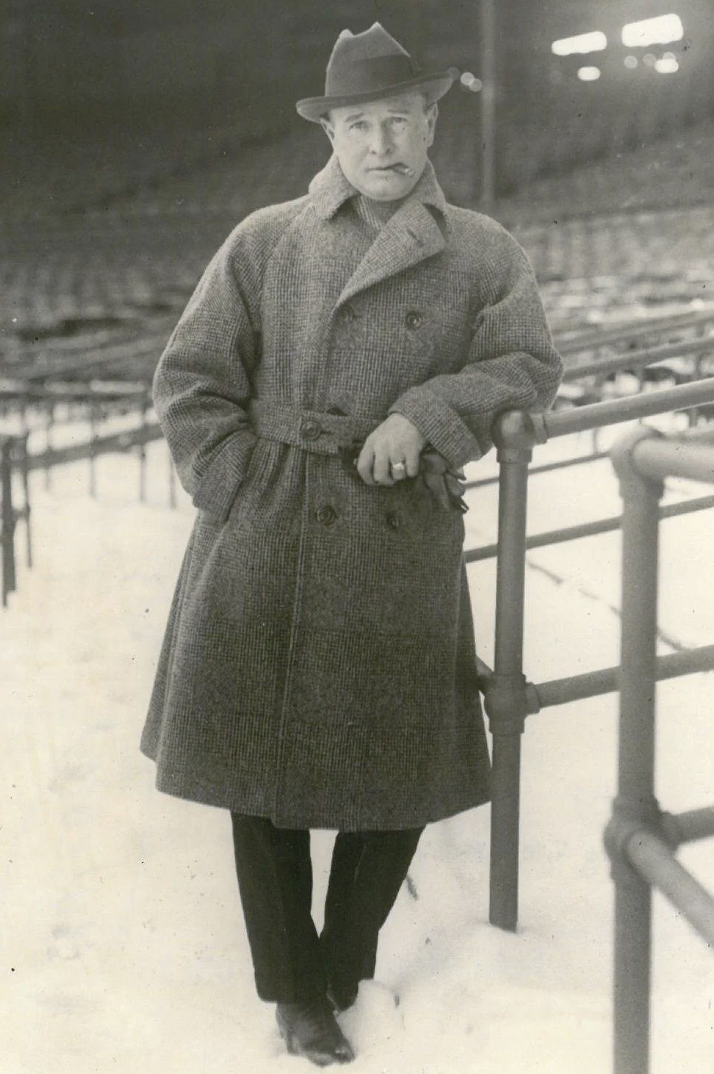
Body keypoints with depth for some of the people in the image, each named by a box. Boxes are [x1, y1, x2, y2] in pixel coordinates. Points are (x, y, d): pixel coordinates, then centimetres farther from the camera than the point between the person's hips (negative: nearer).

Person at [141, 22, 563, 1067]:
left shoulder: (483, 254, 3)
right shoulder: (265, 241, 1)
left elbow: (531, 367, -1)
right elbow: (189, 380, 3)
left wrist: (428, 413, -17)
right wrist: (249, 492, -6)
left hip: (402, 550, 1)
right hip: (263, 546, 0)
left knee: (398, 776, 8)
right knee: (262, 769, 6)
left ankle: (342, 967, 33)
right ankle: (294, 990, 26)